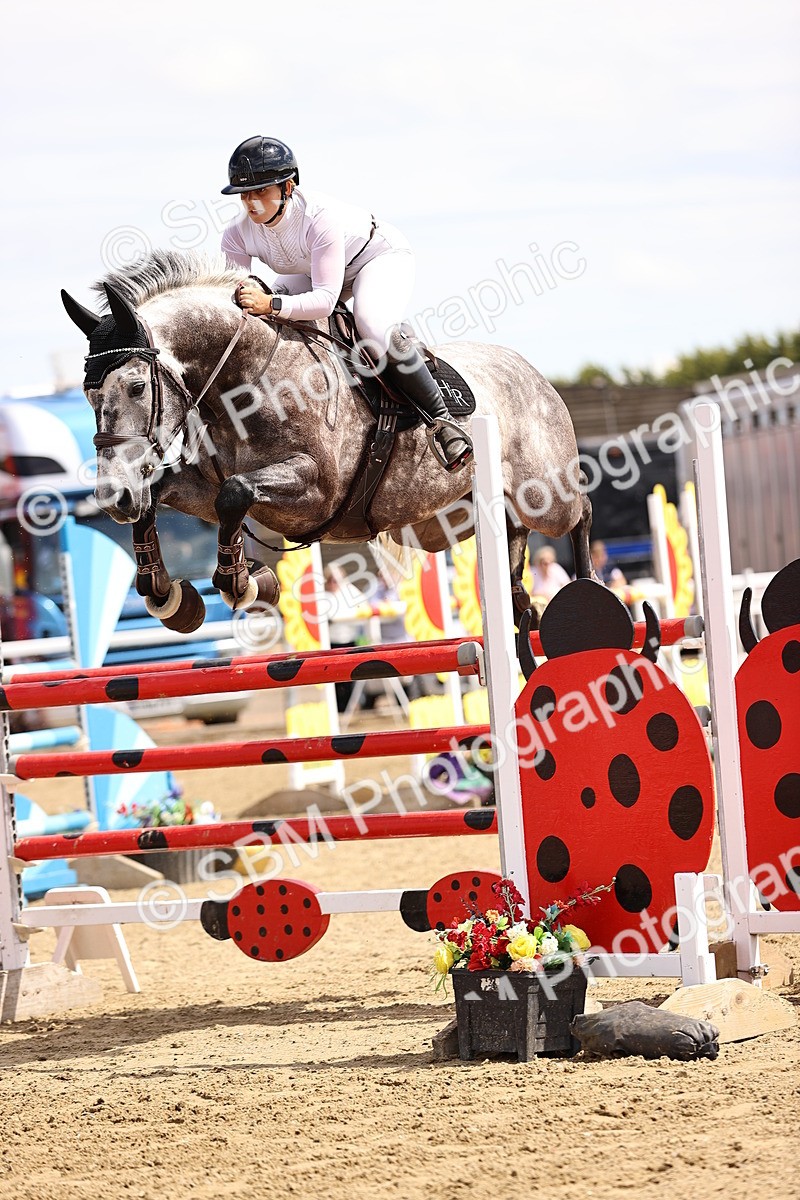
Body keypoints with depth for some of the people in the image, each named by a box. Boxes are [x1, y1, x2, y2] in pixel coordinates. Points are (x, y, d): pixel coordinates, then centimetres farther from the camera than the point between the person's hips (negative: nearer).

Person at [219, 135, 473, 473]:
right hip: (312, 271, 7)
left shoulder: (319, 217, -40)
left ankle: (441, 419, -17)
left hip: (379, 255, -7)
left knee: (377, 332, -33)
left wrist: (272, 305, -59)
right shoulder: (237, 235, -23)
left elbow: (326, 299, -44)